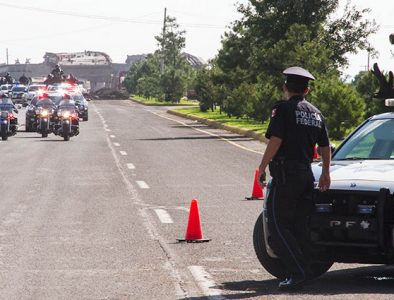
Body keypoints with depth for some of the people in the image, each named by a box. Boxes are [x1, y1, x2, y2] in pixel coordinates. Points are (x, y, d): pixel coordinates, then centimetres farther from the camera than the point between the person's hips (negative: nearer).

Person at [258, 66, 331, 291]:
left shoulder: (283, 109, -7)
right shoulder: (315, 113, 15)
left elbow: (275, 140, -16)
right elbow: (325, 147, 21)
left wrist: (262, 167, -9)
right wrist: (326, 173, 33)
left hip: (285, 173, -7)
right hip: (306, 175, 7)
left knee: (277, 225, -6)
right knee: (298, 227, 11)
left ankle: (300, 272, -17)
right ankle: (298, 272, 10)